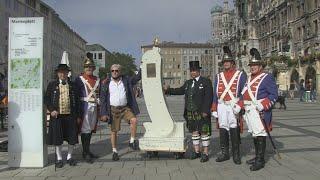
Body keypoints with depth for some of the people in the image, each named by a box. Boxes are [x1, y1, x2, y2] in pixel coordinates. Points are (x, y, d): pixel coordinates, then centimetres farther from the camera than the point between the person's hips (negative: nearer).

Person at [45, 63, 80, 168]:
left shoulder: (73, 85, 8)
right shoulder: (52, 85, 7)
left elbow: (77, 101, 9)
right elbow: (46, 99, 7)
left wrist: (78, 116, 4)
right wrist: (51, 110, -9)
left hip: (70, 115, 1)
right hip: (57, 115, -1)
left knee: (72, 138, 5)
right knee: (57, 138, 5)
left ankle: (69, 157, 22)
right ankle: (59, 158, 18)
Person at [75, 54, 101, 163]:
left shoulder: (97, 80, 12)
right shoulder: (79, 79, -3)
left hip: (94, 106, 6)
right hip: (84, 106, -5)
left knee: (91, 129, 11)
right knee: (85, 129, -4)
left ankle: (87, 151, 21)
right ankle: (85, 153, 2)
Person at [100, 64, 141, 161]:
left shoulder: (126, 80, 4)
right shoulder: (106, 84, 1)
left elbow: (138, 76, -1)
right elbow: (103, 99, 2)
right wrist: (104, 113, -4)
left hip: (125, 107, 1)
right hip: (113, 109, 0)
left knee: (134, 120, -24)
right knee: (114, 130, 5)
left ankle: (132, 141, -5)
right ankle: (114, 151, 19)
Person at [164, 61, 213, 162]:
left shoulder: (206, 82, -4)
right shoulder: (188, 83, 15)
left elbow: (208, 98, -10)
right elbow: (180, 91, 17)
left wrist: (205, 111, -17)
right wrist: (167, 90, 7)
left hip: (202, 113, -6)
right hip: (190, 112, 6)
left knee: (204, 132, 0)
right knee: (194, 131, 11)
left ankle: (205, 153, 8)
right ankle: (196, 151, 22)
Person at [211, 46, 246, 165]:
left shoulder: (240, 75, 4)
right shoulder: (219, 76, 15)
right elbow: (215, 94, 14)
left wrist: (239, 105, -15)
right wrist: (214, 109, 8)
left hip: (234, 106, -4)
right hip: (221, 106, 4)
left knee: (234, 130, -2)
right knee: (222, 129, 6)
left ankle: (236, 154, 9)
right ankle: (224, 153, 17)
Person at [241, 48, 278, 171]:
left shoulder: (267, 78, -6)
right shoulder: (249, 78, 18)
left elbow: (274, 94, -12)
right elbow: (243, 94, 24)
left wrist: (263, 105, -23)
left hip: (260, 111, -8)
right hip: (249, 111, 8)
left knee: (260, 135, -6)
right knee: (254, 134, 15)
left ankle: (260, 161, 1)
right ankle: (257, 157, 27)